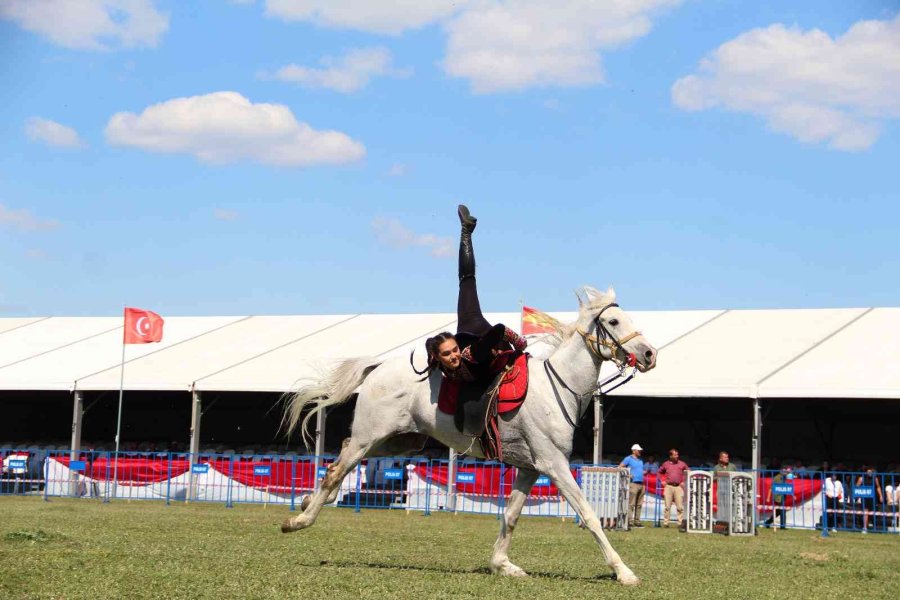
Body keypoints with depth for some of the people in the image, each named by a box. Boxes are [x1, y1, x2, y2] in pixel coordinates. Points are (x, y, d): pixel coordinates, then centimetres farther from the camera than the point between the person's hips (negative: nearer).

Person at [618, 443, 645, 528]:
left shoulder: (640, 461, 22)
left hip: (641, 484, 8)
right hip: (633, 483, -8)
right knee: (631, 504, -10)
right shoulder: (629, 459, 1)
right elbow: (619, 467, -4)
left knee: (639, 504, 7)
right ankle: (630, 521, -11)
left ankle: (637, 521, 11)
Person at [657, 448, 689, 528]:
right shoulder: (666, 464, 9)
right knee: (667, 506, 1)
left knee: (680, 506, -5)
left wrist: (684, 482, 4)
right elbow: (659, 472, 23)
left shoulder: (682, 464, 6)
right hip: (668, 486, 1)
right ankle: (665, 523, 5)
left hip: (679, 486, -1)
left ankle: (680, 523, 0)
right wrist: (662, 481, 11)